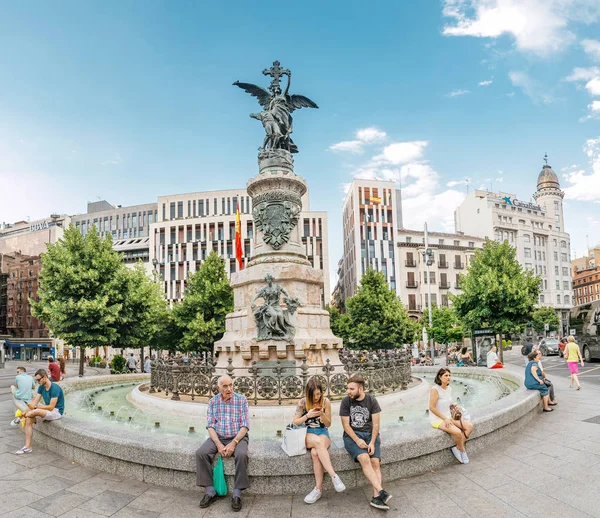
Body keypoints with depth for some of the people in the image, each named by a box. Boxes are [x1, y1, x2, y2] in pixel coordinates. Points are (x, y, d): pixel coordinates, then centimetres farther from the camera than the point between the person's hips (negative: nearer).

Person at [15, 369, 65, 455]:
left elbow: (51, 407, -22)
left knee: (36, 411, -30)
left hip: (57, 412, -8)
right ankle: (27, 447, -11)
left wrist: (35, 407, -19)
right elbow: (34, 402, 0)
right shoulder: (41, 387, 4)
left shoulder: (55, 388, -21)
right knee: (28, 419, -12)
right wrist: (25, 412, -16)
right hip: (48, 410, 8)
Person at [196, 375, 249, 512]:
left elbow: (245, 426, -8)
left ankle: (237, 494, -19)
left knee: (242, 455, -33)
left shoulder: (241, 400, -5)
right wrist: (218, 444, -17)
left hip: (238, 437, -2)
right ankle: (210, 491, -12)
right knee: (201, 453, -24)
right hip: (217, 437, 3)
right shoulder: (213, 402, 2)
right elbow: (210, 426, -2)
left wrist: (233, 443, -21)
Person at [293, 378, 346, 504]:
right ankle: (334, 476, -41)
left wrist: (323, 415, -17)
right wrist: (308, 415, -17)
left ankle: (318, 488, -27)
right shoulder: (303, 402, -3)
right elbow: (295, 422, 1)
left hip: (323, 433, 1)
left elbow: (328, 424, 6)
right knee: (318, 441, -39)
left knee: (315, 452, -36)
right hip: (307, 433, 0)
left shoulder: (326, 402, -2)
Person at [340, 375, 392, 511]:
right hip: (352, 435, -1)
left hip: (370, 434, 2)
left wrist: (372, 443, -15)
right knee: (364, 458, -29)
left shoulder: (372, 401, -2)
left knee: (375, 461, -23)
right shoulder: (346, 401, -4)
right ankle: (381, 491, -32)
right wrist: (357, 440, -17)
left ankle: (376, 497, -26)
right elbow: (346, 425, -4)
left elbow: (376, 424, -3)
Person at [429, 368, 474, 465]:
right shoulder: (435, 389, -20)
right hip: (437, 420, -8)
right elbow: (432, 408, -21)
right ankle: (463, 450, 2)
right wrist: (444, 419, -19)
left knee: (469, 426, -7)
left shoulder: (449, 388, 5)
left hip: (448, 417, 8)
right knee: (457, 432, -27)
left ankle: (457, 448, -1)